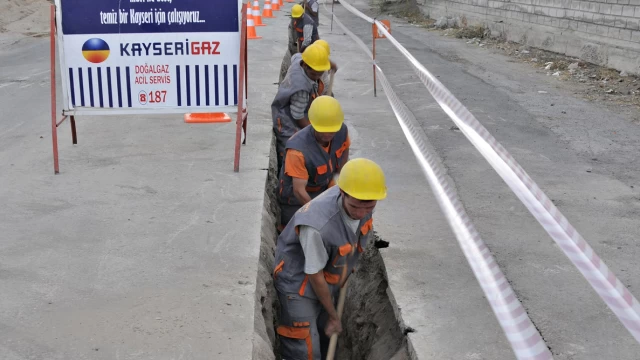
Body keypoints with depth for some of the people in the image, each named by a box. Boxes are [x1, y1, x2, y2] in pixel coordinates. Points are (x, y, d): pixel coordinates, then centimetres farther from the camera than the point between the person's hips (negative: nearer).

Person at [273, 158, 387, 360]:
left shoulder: (364, 202, -17)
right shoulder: (318, 226, -40)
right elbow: (315, 276, -24)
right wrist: (333, 316, -9)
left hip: (327, 281, 7)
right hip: (299, 285, -7)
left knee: (326, 337, 22)